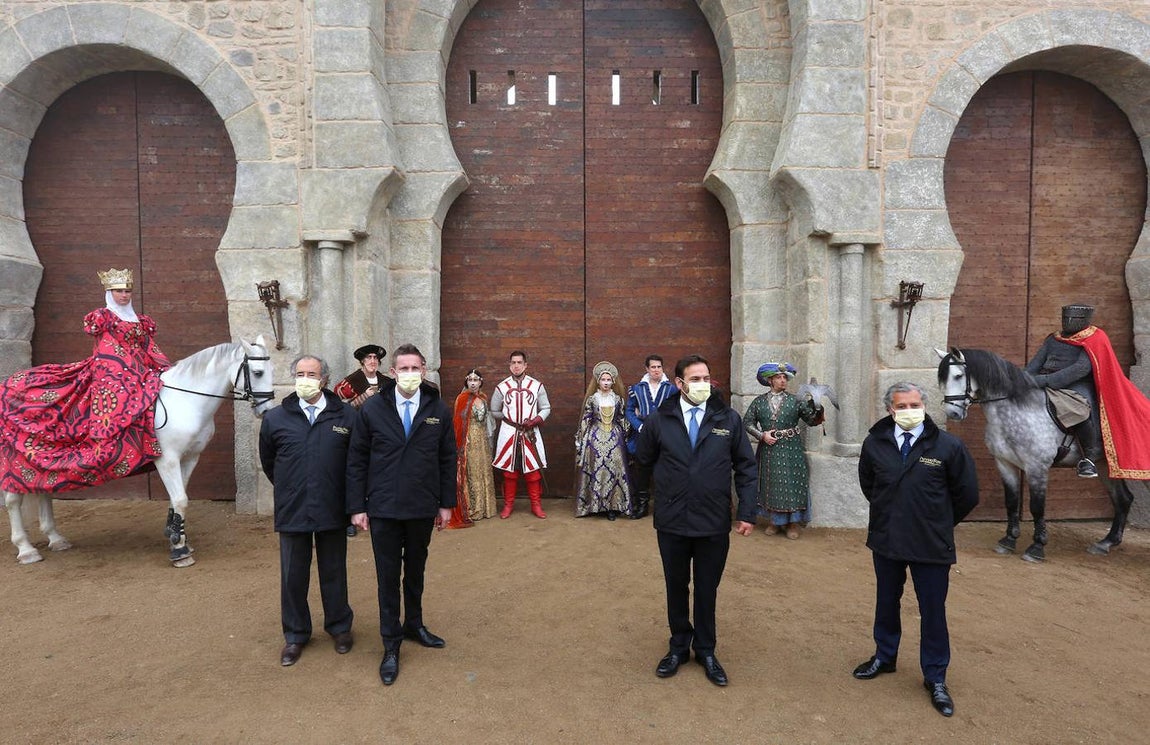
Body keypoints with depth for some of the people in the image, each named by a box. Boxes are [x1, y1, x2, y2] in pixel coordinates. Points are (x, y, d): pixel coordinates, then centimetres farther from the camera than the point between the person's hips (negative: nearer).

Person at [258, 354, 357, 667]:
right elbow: (268, 462, 13)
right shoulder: (275, 418, -1)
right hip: (292, 511, 1)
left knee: (334, 572, 14)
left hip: (333, 510, -1)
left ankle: (339, 627, 33)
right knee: (293, 576, 13)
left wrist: (348, 498, 5)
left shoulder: (346, 416, -4)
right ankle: (295, 635, 31)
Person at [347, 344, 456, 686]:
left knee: (416, 571, 19)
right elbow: (356, 461, -2)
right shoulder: (371, 409, -5)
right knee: (388, 577, 8)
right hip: (383, 509, -1)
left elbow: (447, 460, 3)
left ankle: (414, 625, 39)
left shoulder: (439, 410, -2)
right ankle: (391, 644, 24)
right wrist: (357, 507, -4)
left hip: (423, 509, 2)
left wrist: (446, 503, 2)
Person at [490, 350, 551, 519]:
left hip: (530, 434, 0)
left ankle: (536, 505, 14)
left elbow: (546, 409, 4)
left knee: (533, 470, 3)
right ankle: (508, 505, 18)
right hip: (508, 434, 0)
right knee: (509, 471, 6)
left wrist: (536, 420, -12)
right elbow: (494, 411, 12)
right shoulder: (501, 387, 3)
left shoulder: (537, 386, 1)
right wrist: (509, 420, 5)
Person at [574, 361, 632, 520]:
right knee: (596, 469, -2)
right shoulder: (591, 399, 2)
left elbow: (622, 419, 11)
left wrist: (626, 438, 8)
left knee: (614, 469, -2)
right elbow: (585, 420, 2)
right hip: (595, 437, -1)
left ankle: (613, 506, 5)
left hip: (614, 438, 1)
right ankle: (596, 505, 7)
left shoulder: (618, 399, 6)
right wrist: (580, 439, -1)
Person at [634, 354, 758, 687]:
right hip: (671, 523, 1)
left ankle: (706, 651, 35)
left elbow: (746, 468, 0)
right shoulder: (659, 420, -6)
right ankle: (679, 646, 38)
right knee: (676, 587, 17)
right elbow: (643, 459, 10)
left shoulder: (729, 419, -5)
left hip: (714, 524, 0)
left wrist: (747, 513, -3)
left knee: (707, 590, 15)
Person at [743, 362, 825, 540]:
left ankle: (793, 523, 14)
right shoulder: (759, 402, 4)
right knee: (770, 484, 8)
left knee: (791, 484, 1)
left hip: (790, 451, -1)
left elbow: (812, 420, -2)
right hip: (768, 450, 1)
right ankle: (774, 521, 22)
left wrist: (816, 406, -22)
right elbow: (748, 422, 6)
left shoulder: (795, 401, 1)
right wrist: (761, 435, -8)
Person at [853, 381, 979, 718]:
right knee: (886, 603, 19)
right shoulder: (874, 443, -5)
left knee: (933, 611, 9)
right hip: (885, 540, 3)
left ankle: (935, 679, 27)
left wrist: (939, 523, 6)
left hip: (931, 545, -3)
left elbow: (967, 494, -1)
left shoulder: (948, 446, -13)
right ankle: (884, 657, 40)